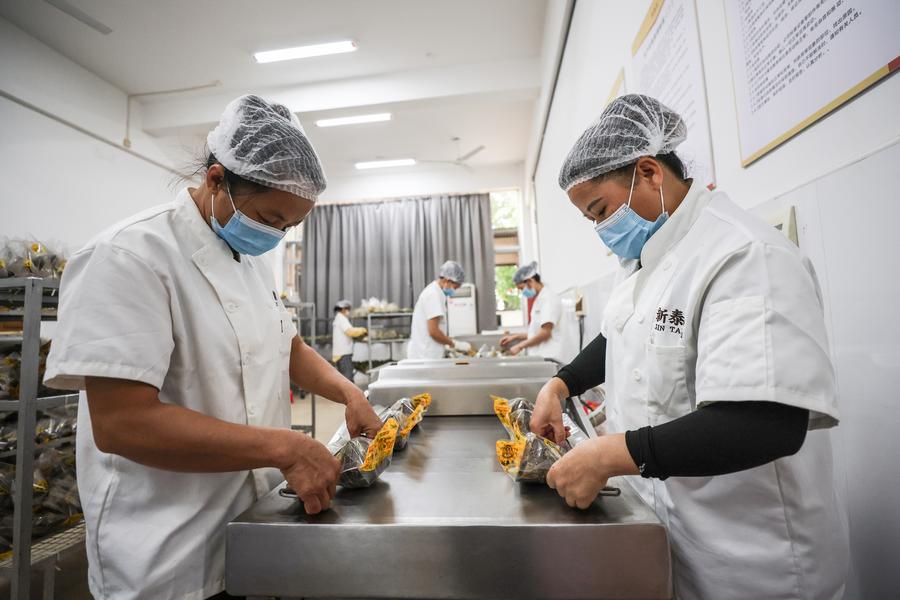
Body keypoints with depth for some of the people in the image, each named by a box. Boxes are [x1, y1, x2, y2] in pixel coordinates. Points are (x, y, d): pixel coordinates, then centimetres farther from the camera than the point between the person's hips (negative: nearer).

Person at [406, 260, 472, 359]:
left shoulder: (432, 291, 14)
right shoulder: (434, 294, -16)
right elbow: (433, 331, -20)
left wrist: (449, 343, 12)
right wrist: (455, 344, -10)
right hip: (426, 356, -10)